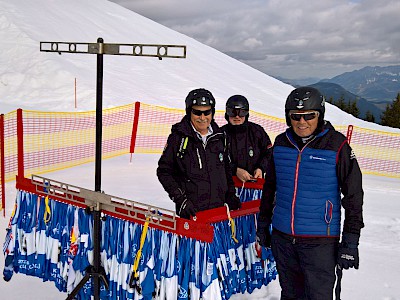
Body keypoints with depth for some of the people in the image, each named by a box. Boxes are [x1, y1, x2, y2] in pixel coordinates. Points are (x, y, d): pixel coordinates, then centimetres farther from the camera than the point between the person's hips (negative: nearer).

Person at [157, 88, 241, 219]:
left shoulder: (219, 136, 9)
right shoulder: (178, 137, -5)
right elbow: (164, 171, -3)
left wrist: (230, 195, 13)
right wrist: (180, 199, -11)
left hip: (218, 208, 4)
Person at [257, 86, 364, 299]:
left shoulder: (337, 146, -10)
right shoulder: (281, 143, 3)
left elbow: (353, 196, -6)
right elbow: (270, 186, 15)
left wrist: (350, 242, -8)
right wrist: (263, 223, 18)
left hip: (320, 241, -4)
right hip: (282, 237, 4)